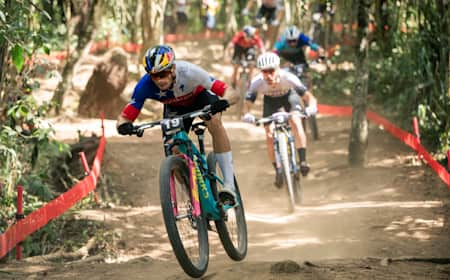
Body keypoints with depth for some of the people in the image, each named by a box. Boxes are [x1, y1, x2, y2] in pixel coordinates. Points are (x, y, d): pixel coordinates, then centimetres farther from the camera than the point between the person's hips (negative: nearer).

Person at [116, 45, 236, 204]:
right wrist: (124, 125, -53)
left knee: (215, 123, -33)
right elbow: (124, 117, -30)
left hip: (201, 95, -3)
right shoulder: (145, 86, -34)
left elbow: (226, 90, -35)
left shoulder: (188, 72, -40)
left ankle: (229, 186, -30)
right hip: (175, 107, 3)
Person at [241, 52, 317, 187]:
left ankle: (303, 161, -23)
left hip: (288, 95, -1)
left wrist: (311, 106, -62)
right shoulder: (257, 82, -35)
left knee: (296, 122, -27)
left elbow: (309, 96, -40)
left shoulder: (288, 78, -39)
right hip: (270, 100, 1)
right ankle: (278, 171, 6)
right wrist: (247, 114, -57)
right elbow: (247, 104, -34)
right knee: (269, 136, -10)